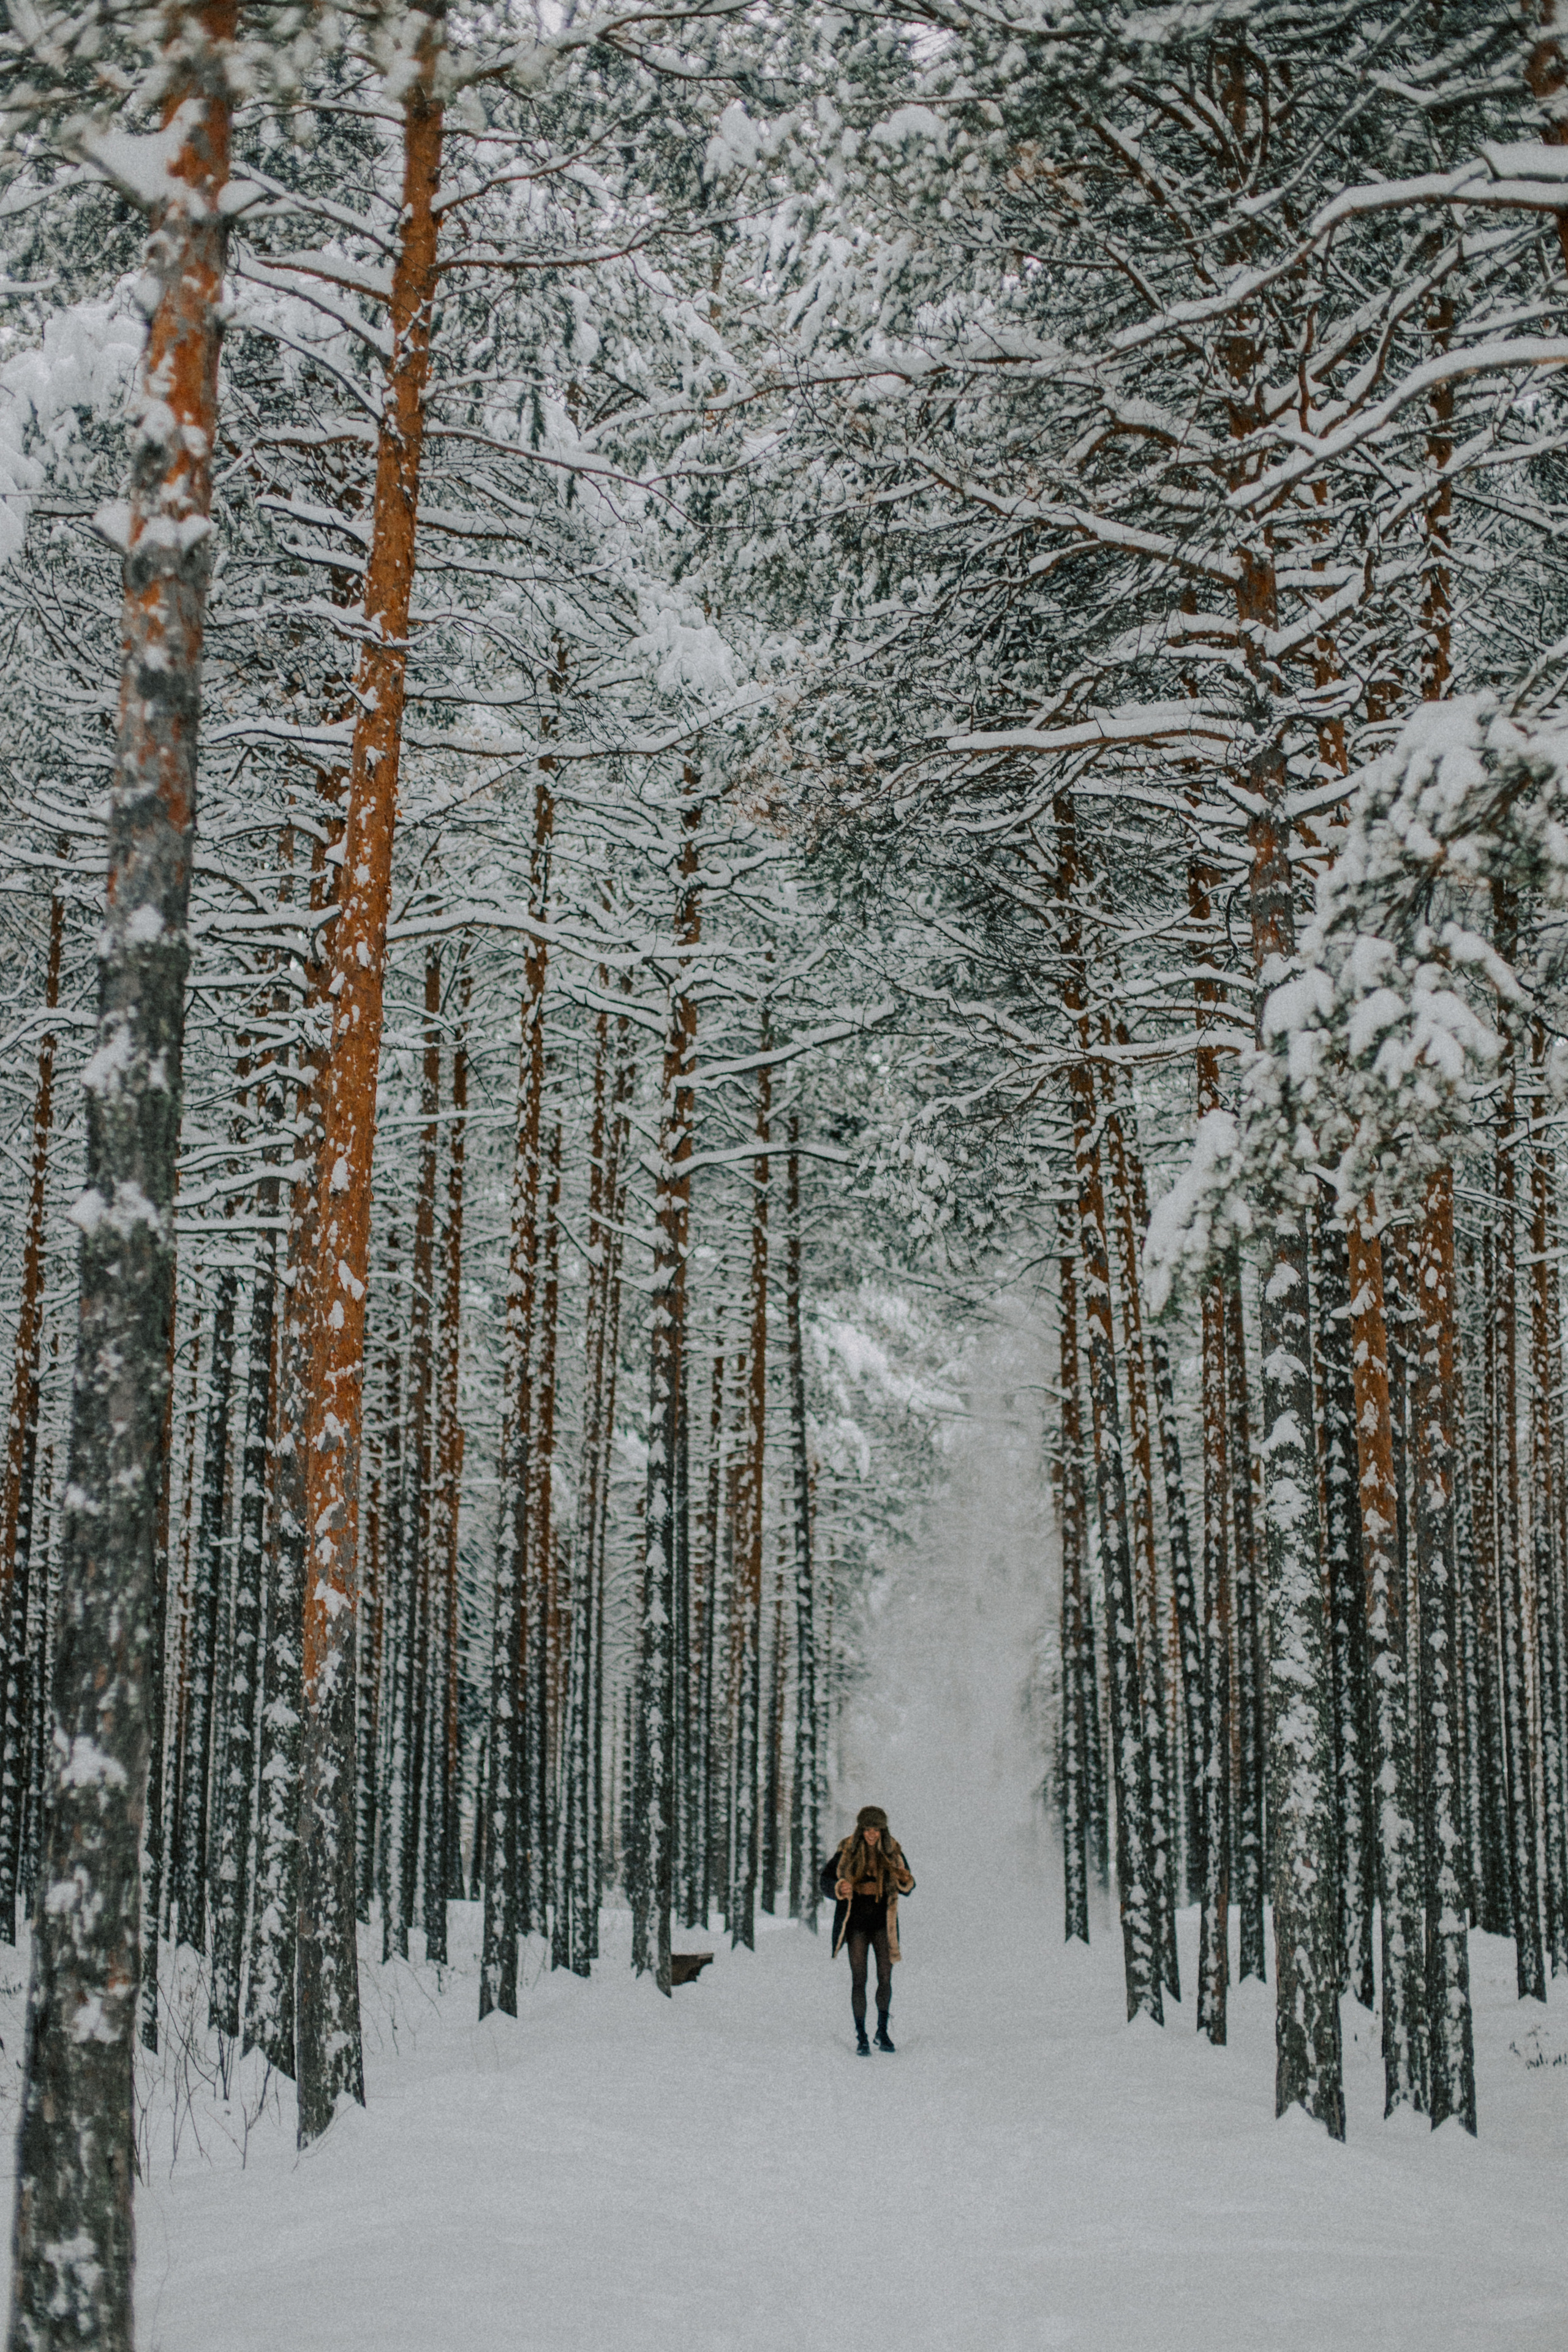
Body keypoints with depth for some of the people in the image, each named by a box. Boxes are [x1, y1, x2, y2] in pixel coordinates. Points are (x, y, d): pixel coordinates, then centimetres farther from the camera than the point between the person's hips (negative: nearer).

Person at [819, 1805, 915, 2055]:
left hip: (883, 1924, 1)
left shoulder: (893, 1852, 1)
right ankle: (861, 2037, 6)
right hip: (857, 1923, -1)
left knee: (886, 1978, 0)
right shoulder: (847, 1851, -4)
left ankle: (882, 2031, 19)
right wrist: (839, 1888, -21)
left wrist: (905, 1880, -13)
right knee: (859, 1980, -2)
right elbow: (826, 1879, 0)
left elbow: (908, 1888, 10)